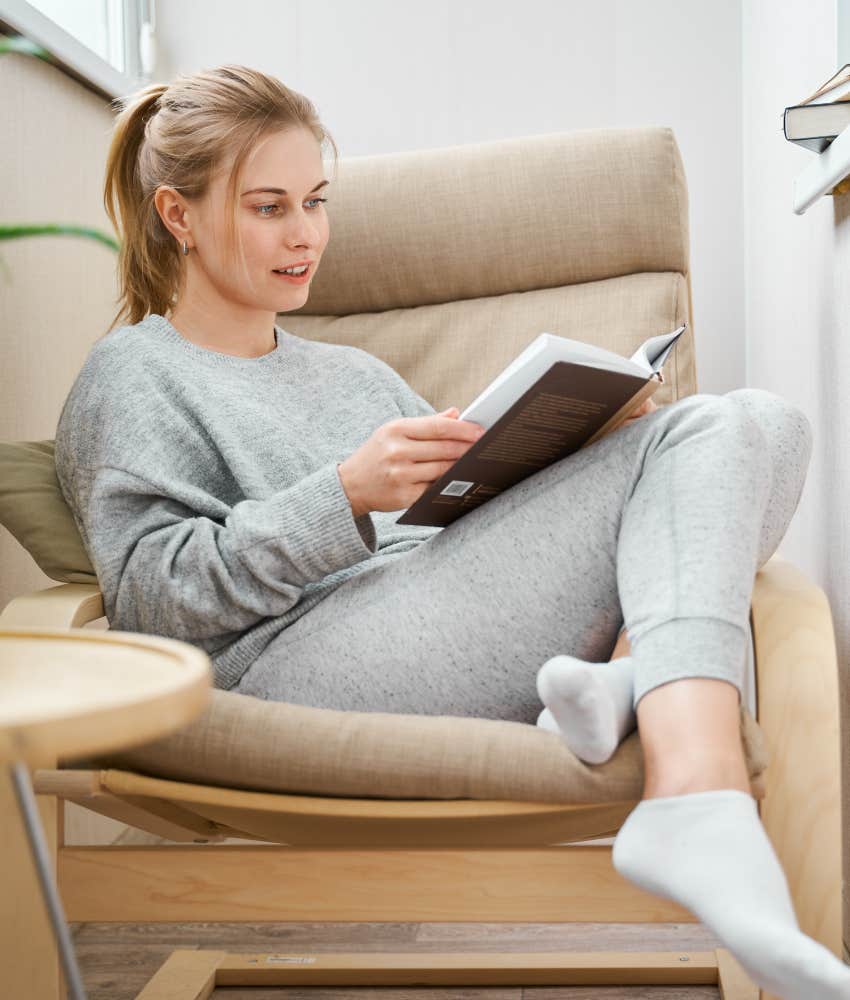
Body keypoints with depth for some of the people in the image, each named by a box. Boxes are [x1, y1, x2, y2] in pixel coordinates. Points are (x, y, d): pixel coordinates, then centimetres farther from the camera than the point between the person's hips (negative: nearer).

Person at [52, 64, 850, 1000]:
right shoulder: (130, 377, 14)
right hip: (302, 656, -6)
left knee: (753, 424, -11)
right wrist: (347, 496, -15)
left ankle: (634, 684, -34)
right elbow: (151, 590, -2)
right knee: (692, 446, -16)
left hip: (453, 630, 7)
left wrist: (572, 449, 7)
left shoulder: (356, 370, 35)